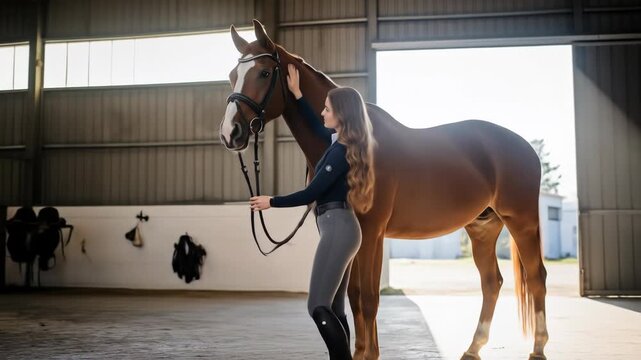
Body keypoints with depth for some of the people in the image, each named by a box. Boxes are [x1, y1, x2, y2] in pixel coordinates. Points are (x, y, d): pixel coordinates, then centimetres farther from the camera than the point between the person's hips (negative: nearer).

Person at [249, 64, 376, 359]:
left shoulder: (341, 151, -16)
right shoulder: (343, 142, 12)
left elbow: (311, 194, -14)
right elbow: (317, 128, 32)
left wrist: (272, 202, -4)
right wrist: (296, 93, 34)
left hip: (337, 228, -10)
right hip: (341, 228, 10)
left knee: (319, 307, -9)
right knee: (334, 308, 11)